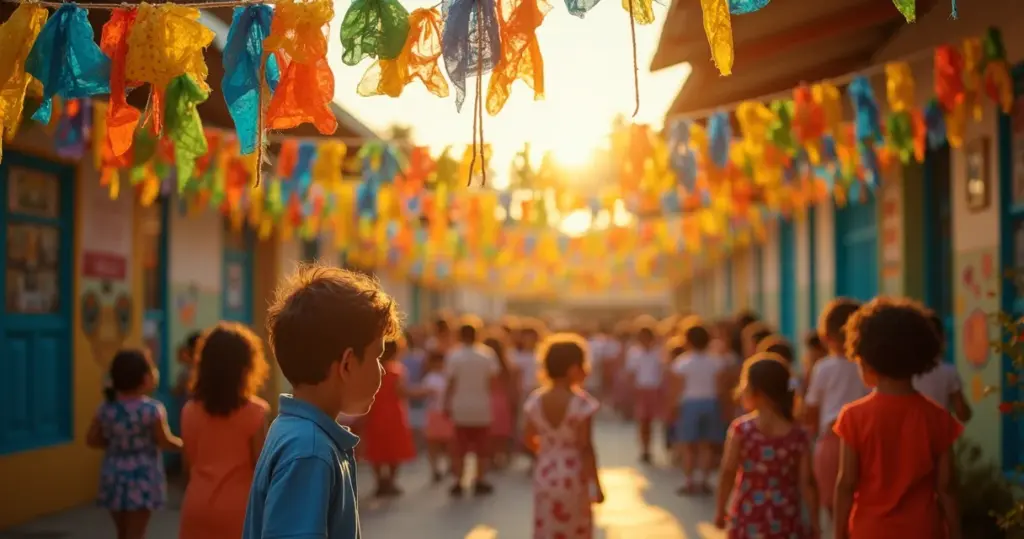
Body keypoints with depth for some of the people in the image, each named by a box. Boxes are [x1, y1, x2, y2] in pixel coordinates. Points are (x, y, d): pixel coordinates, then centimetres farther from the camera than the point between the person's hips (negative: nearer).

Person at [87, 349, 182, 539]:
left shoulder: (106, 408, 0)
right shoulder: (152, 409, -15)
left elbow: (92, 440, 5)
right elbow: (165, 442, -13)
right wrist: (182, 443, 6)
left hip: (114, 477, 5)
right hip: (141, 479, -5)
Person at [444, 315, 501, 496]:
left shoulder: (453, 356, -8)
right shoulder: (486, 355, -2)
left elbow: (451, 383, -8)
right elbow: (493, 378, -4)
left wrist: (447, 404, -1)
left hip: (460, 408, -1)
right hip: (481, 407, 1)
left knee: (459, 448, 6)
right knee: (482, 447, 11)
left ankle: (458, 483, 7)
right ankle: (480, 482, 11)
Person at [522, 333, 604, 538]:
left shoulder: (536, 400, -2)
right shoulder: (581, 402, -18)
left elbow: (529, 437, 9)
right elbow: (586, 448, -17)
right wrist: (596, 484, -9)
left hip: (544, 475, 4)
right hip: (573, 477, -4)